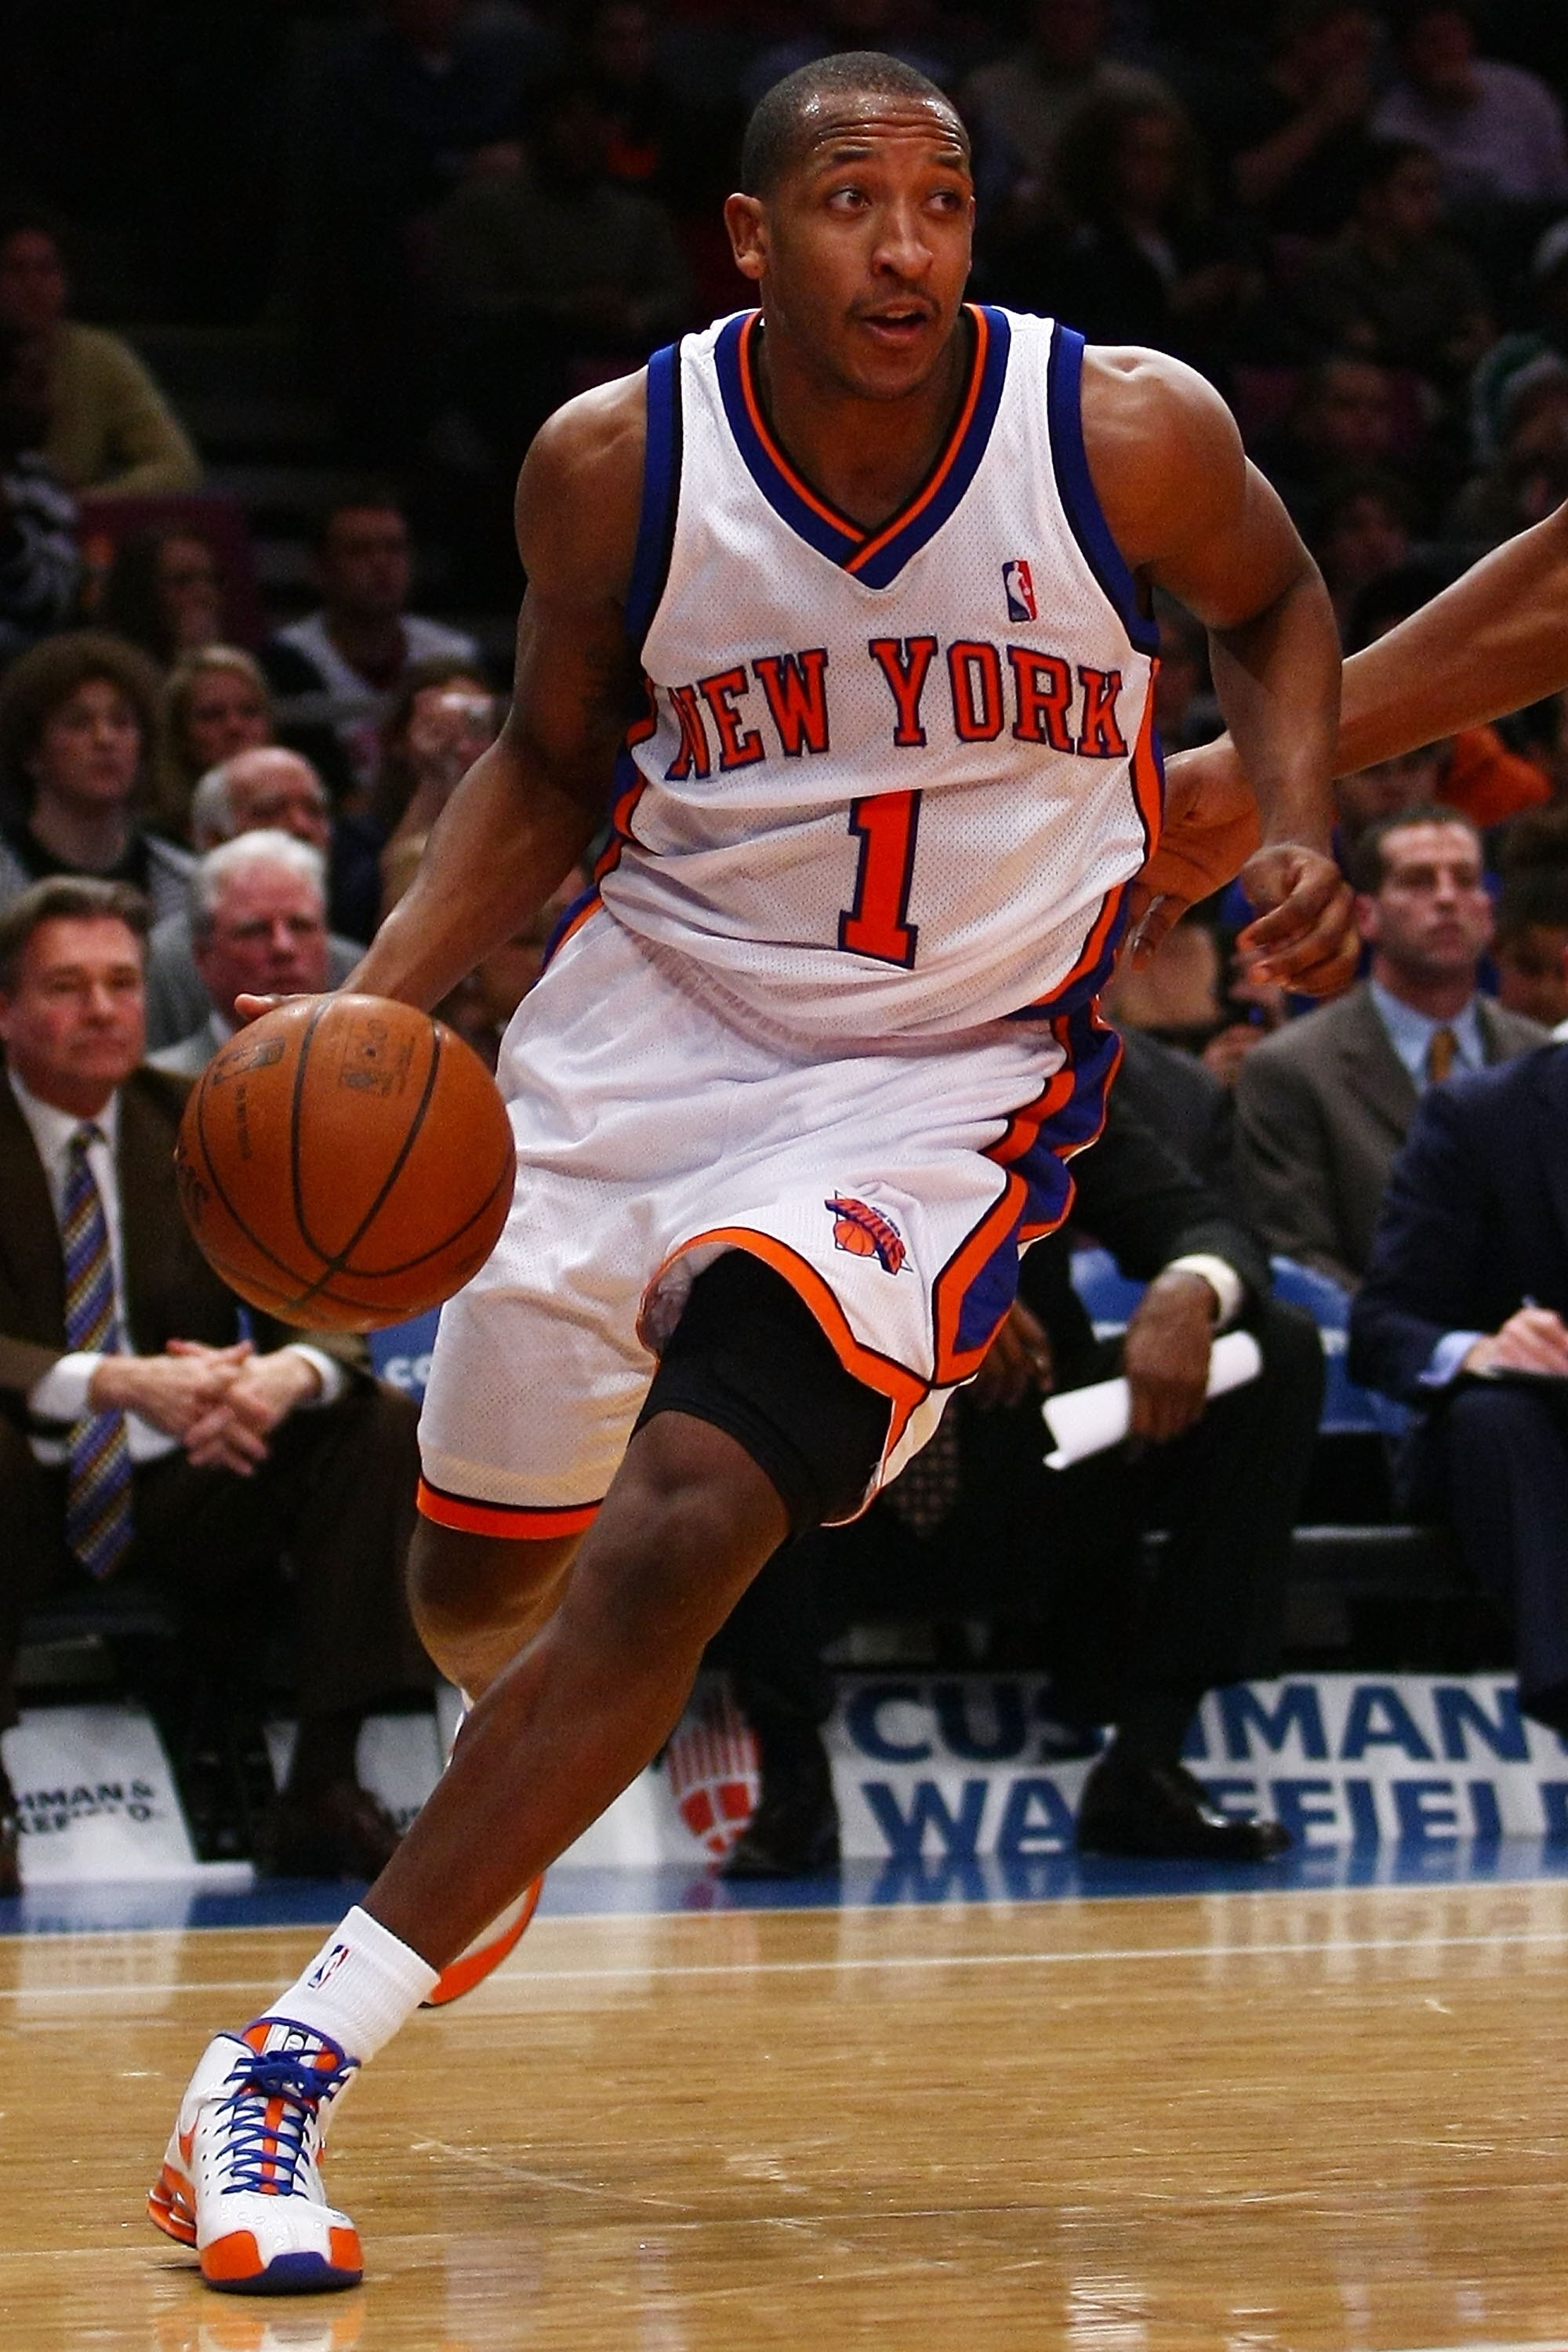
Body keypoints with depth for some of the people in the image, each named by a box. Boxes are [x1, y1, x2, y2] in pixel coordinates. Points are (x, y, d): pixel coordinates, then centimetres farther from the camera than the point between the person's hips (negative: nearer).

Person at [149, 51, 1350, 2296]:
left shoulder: (1130, 434, -15)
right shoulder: (614, 465, -12)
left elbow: (1273, 603, 8)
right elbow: (550, 764, 6)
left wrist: (1299, 832, -10)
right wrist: (374, 1001, -9)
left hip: (949, 1079, -3)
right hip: (655, 1016, 3)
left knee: (676, 1538, -22)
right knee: (482, 1564, 14)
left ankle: (293, 2062, -17)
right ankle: (507, 1789, 55)